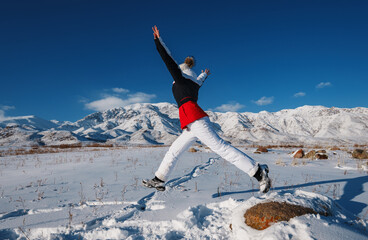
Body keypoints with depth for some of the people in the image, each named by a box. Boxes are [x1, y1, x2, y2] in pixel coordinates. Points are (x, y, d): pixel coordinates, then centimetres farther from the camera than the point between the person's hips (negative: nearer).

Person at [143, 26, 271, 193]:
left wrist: (157, 39, 21)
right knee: (174, 151, 13)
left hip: (193, 118, -9)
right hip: (193, 124, 9)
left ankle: (258, 171, -13)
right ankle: (158, 181, 21)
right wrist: (204, 75, 72)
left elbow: (167, 58, 10)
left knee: (219, 146, -14)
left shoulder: (180, 76, 10)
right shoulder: (194, 81, 29)